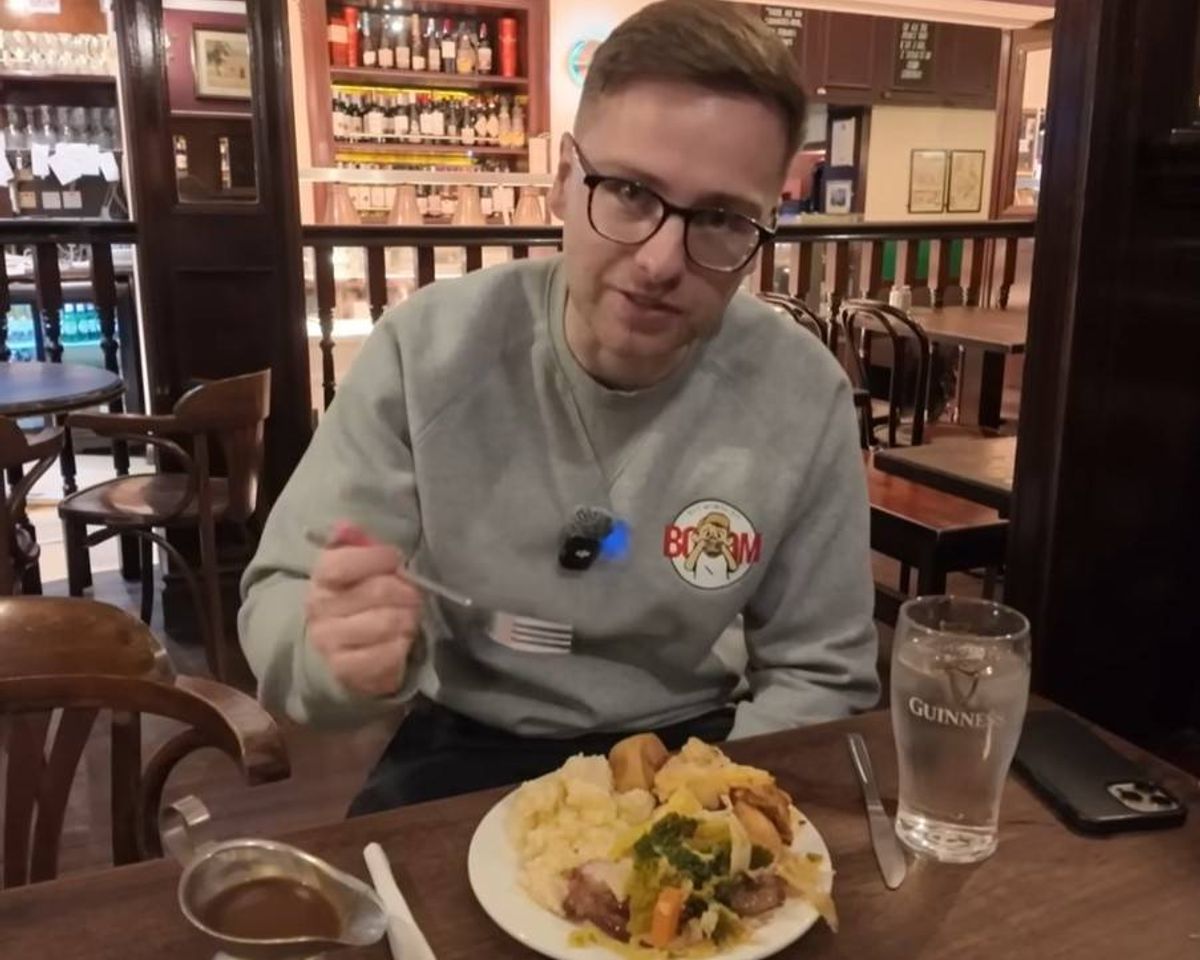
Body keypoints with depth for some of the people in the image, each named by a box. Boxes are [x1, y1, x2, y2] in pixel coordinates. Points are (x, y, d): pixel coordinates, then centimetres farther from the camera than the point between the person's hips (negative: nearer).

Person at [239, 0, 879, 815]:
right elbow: (279, 605, -10)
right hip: (465, 750, -3)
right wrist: (342, 652, -32)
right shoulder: (427, 348, -15)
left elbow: (819, 676, -5)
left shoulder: (803, 397, -13)